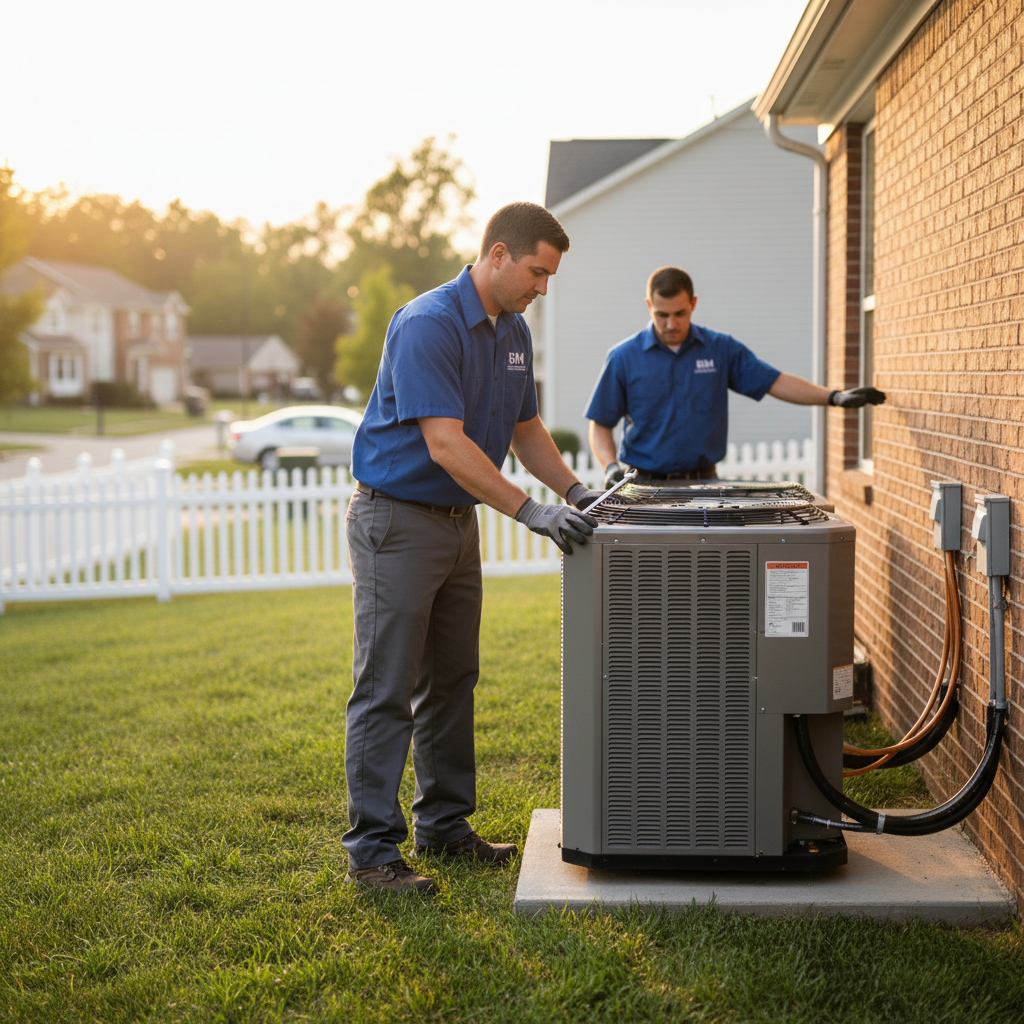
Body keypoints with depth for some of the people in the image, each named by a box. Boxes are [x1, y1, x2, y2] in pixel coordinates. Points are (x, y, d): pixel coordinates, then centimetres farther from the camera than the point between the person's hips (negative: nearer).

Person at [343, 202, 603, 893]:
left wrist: (576, 491, 4)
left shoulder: (514, 335, 8)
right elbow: (446, 445, -28)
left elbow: (526, 429, 18)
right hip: (398, 519, -9)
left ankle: (444, 825, 25)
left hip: (458, 521, 9)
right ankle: (372, 847, 1)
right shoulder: (428, 325, -21)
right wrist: (532, 512, -29)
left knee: (452, 681, 14)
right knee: (386, 689, -5)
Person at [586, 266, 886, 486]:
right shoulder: (623, 358, 1)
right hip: (645, 485, -1)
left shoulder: (721, 349, 6)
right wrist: (611, 466, -13)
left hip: (703, 482, 1)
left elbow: (775, 382, 6)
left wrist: (834, 397, -4)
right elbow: (601, 424, 5)